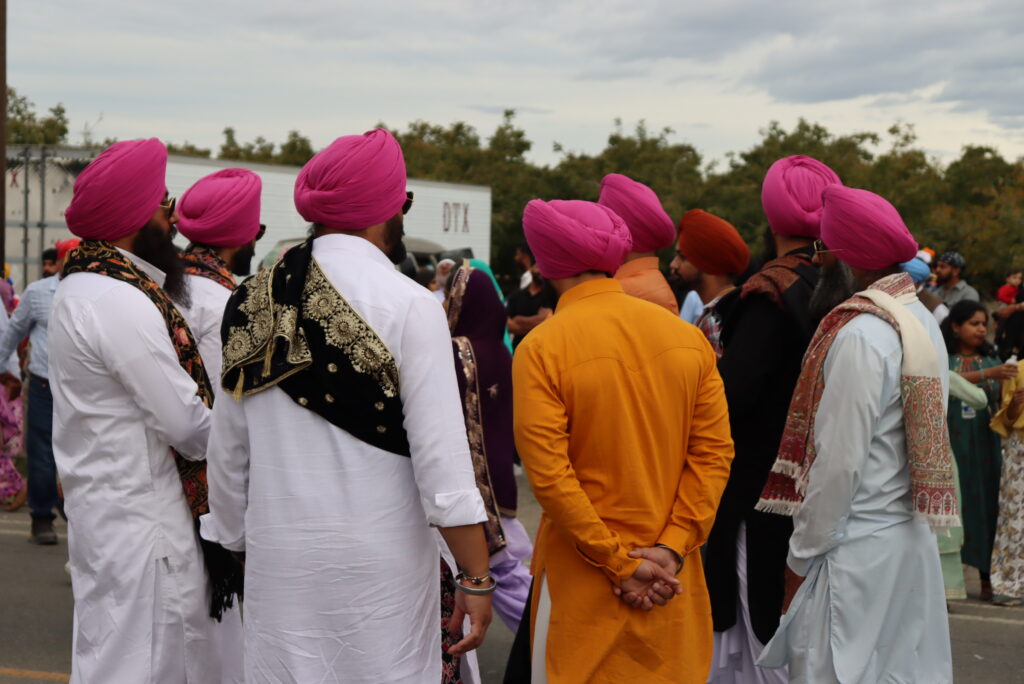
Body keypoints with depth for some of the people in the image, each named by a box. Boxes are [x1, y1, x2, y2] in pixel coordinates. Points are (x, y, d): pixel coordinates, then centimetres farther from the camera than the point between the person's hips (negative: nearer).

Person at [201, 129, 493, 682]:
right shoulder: (408, 306, -11)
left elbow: (227, 454, 10)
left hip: (276, 559, 5)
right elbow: (442, 456, -14)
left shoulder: (252, 304, 4)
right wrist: (475, 578, -8)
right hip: (379, 572, -5)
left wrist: (239, 544, 22)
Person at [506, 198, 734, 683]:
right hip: (672, 578, 4)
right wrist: (672, 547, -6)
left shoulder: (540, 349, -13)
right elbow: (714, 452, -4)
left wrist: (619, 564, -12)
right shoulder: (688, 337, -1)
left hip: (582, 584, -4)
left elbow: (548, 475, -17)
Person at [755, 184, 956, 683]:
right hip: (912, 542, 9)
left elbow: (840, 462, -19)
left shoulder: (860, 335, -18)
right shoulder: (921, 318, 9)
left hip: (858, 550, -9)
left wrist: (801, 556, -11)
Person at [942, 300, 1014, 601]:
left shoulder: (991, 358, 11)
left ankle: (987, 576, 8)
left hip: (984, 444, 3)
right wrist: (988, 374, -31)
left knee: (985, 505, 2)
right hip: (951, 443, -3)